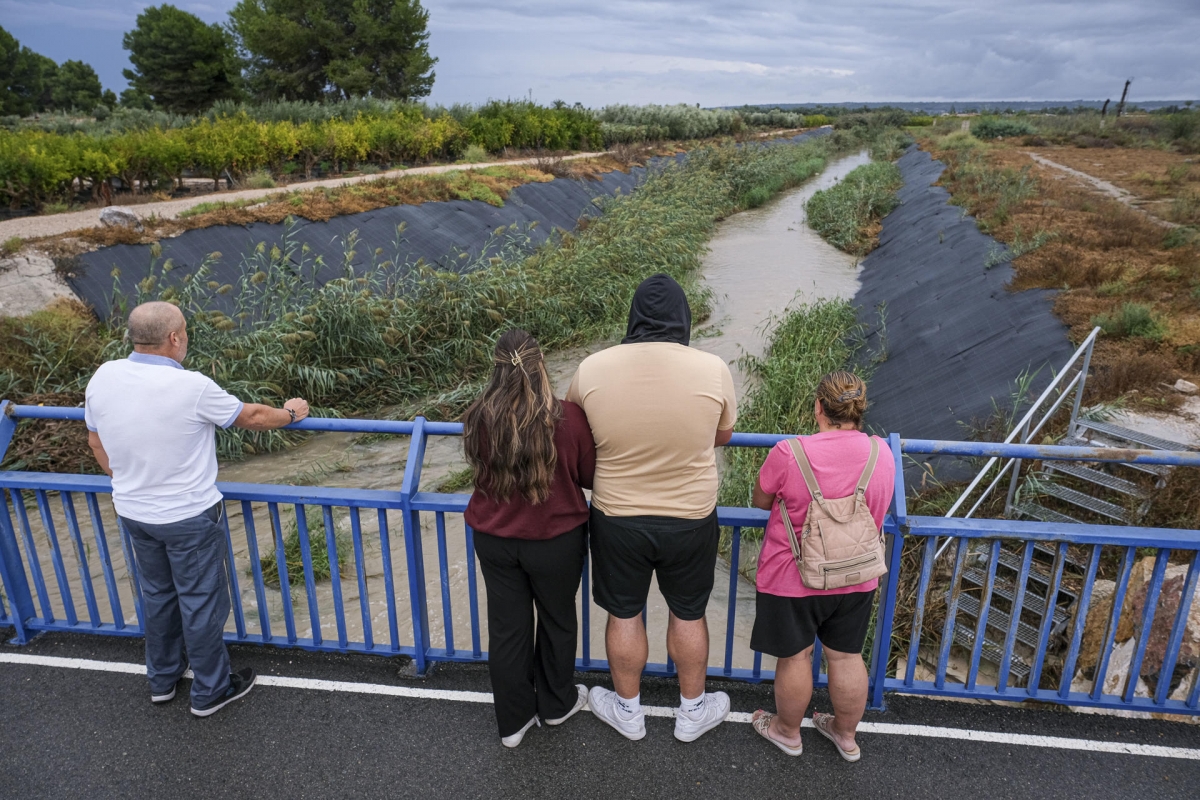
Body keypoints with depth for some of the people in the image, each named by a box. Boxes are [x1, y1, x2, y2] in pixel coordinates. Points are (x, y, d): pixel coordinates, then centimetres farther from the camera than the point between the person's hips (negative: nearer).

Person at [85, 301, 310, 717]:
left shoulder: (102, 378, -7)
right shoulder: (192, 387, -25)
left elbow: (96, 441, 8)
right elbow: (251, 417, -10)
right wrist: (290, 413, 9)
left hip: (131, 511, 6)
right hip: (188, 517, -6)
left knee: (157, 593, 24)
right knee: (201, 603, 10)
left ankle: (162, 679, 42)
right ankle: (210, 691, 27)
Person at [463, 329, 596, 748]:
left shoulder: (479, 418, -15)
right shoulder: (568, 417, -22)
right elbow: (590, 477, -7)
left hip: (494, 540, 2)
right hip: (556, 541, -2)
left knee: (507, 628, 17)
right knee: (557, 620, 22)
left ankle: (513, 721, 34)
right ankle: (556, 703, 43)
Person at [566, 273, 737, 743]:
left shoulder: (592, 369, -15)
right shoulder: (712, 370, -16)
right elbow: (723, 435, 1)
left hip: (616, 519, 0)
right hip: (690, 520, 0)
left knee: (623, 615, 20)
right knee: (688, 615, 21)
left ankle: (628, 712, 41)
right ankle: (693, 712, 41)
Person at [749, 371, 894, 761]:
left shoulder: (788, 455, -23)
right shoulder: (883, 454, -9)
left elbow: (760, 501, -6)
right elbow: (877, 509, 7)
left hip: (794, 580, -4)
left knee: (794, 657, 16)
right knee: (847, 657, 20)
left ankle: (787, 731, 37)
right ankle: (846, 735, 41)